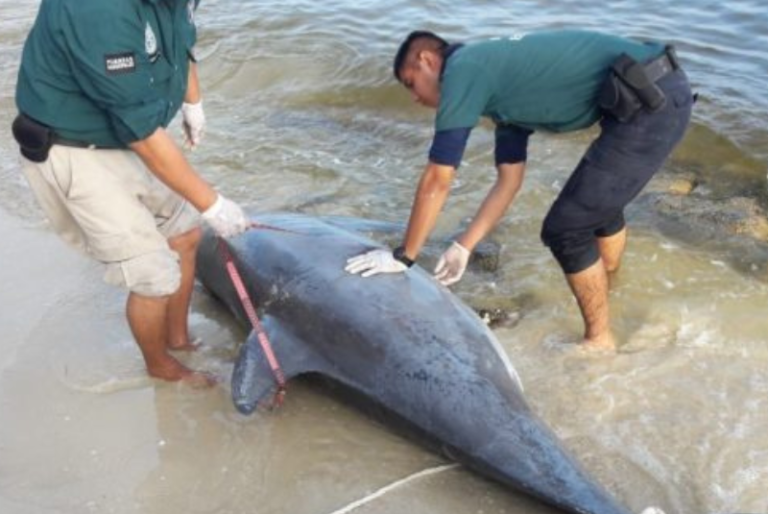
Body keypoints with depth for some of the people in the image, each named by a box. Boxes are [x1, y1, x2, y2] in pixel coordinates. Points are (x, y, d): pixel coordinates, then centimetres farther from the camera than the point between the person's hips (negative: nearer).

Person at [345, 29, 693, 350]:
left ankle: (599, 339, 16)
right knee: (597, 198, 29)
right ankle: (607, 293, 51)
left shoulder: (462, 70, -5)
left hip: (650, 102, -10)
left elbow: (437, 181, -5)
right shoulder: (496, 72, 21)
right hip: (660, 90, 10)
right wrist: (464, 246, 22)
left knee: (565, 228, -2)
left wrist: (403, 256, 3)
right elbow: (508, 180, 23)